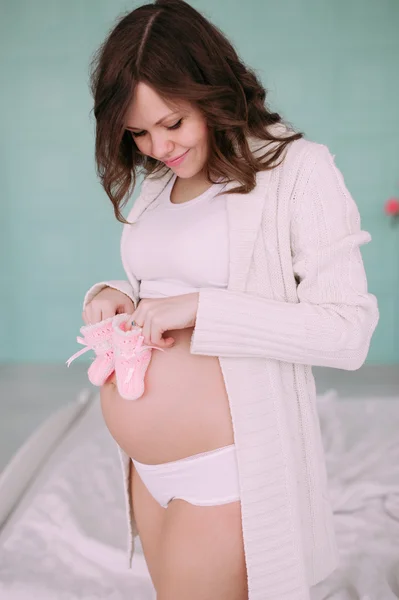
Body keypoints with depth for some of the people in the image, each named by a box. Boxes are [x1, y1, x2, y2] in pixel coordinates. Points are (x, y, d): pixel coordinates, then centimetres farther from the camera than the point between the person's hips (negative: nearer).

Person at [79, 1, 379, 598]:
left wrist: (200, 309, -23)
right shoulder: (156, 183, 9)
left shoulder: (299, 168, -12)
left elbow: (349, 332, -17)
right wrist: (114, 295, -2)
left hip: (226, 468, -7)